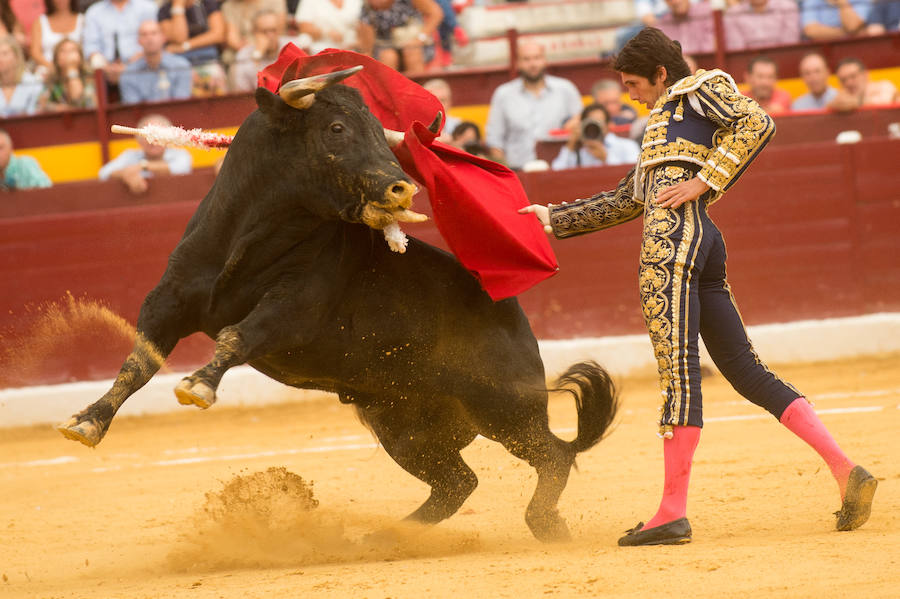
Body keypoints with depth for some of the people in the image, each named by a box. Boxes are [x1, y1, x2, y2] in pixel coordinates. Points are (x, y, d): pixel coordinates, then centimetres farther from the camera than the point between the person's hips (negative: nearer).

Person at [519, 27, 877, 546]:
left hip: (675, 235, -10)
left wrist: (705, 181, -12)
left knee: (677, 366, -12)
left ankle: (674, 512, -16)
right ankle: (846, 469, -5)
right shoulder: (664, 123, 35)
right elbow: (625, 201, 39)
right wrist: (554, 218, 36)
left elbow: (758, 123, -9)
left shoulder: (701, 88, 9)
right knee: (747, 371, 3)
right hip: (703, 246, 10)